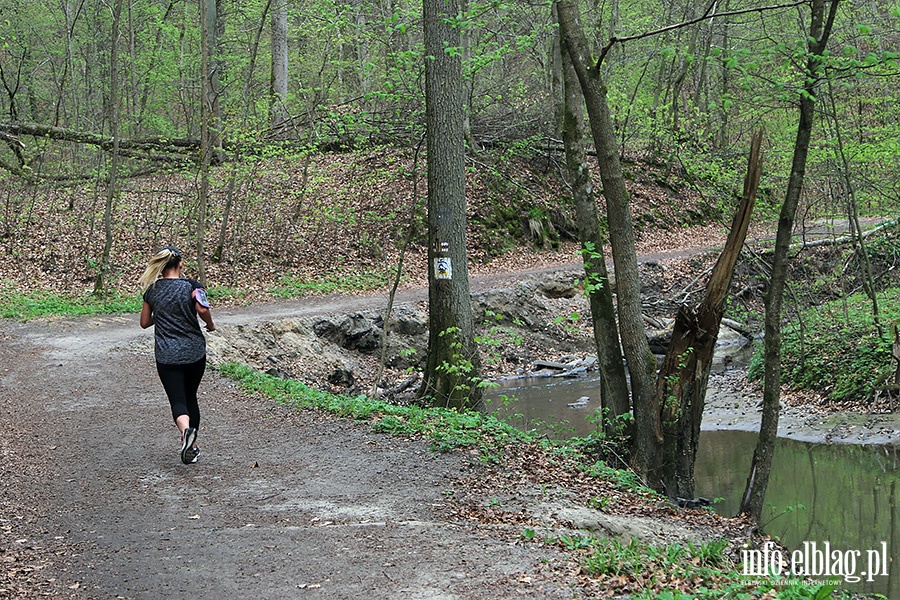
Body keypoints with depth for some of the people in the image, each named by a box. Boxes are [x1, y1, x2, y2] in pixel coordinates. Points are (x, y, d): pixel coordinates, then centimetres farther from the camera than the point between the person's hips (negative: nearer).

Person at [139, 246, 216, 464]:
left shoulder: (152, 290, 5)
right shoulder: (191, 286, -5)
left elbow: (145, 322, 12)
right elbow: (202, 308, -23)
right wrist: (210, 324, -3)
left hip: (166, 356, 0)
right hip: (194, 352, 0)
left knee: (177, 400, -3)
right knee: (190, 397, 17)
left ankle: (186, 430, -34)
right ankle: (193, 447, 21)